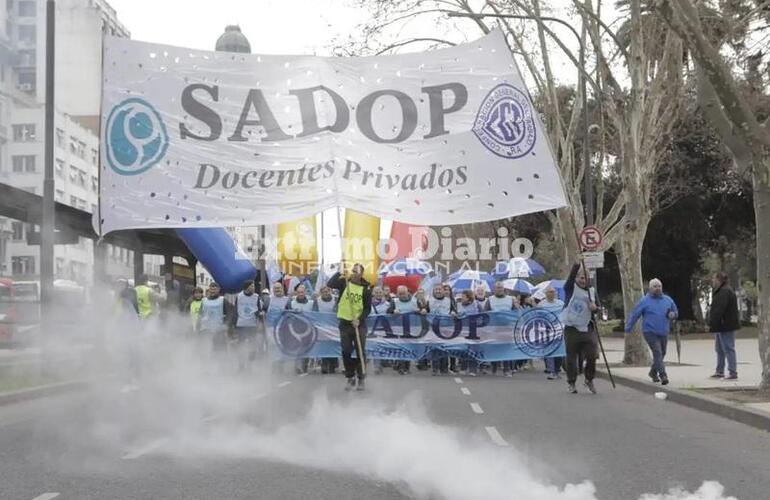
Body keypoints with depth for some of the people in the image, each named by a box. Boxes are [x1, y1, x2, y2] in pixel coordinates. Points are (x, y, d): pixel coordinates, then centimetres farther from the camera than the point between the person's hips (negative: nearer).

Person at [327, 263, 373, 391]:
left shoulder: (366, 288, -4)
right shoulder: (344, 282, 0)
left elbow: (368, 308, -4)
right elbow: (330, 284, -17)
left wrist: (360, 319, -17)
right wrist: (339, 273, -24)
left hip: (359, 324, -1)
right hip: (345, 323, 2)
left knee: (360, 352, 1)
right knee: (346, 352, 5)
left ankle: (361, 378, 10)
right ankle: (350, 377, 17)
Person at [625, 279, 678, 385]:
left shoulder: (668, 300, 8)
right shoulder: (644, 301, -4)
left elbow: (676, 312, 18)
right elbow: (634, 315, -3)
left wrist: (673, 314, -7)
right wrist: (628, 329, -5)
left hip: (663, 333, 5)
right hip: (650, 332, -5)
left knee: (662, 354, 15)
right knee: (657, 352, -18)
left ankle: (653, 372, 37)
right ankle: (663, 376, -23)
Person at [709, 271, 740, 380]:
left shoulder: (725, 292, -19)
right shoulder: (720, 291, 17)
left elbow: (719, 310, -26)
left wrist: (712, 323, -23)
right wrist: (712, 323, 15)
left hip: (726, 326, -11)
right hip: (721, 326, 11)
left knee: (728, 349, -7)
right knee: (719, 350, 17)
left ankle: (733, 373, -4)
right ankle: (719, 371, 25)